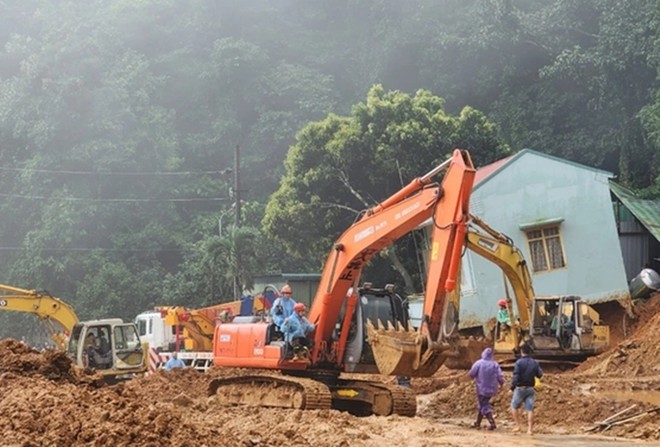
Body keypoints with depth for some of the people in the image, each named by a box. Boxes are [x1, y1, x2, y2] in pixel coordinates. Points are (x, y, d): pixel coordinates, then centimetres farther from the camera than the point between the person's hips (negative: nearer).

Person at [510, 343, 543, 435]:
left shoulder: (519, 362, -12)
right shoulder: (535, 363, 3)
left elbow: (516, 376, -16)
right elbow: (540, 374, 7)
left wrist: (512, 386, -5)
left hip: (520, 388, -4)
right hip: (530, 388, 4)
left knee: (514, 406, 12)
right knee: (530, 409, 4)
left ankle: (518, 425, 9)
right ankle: (529, 429, -1)